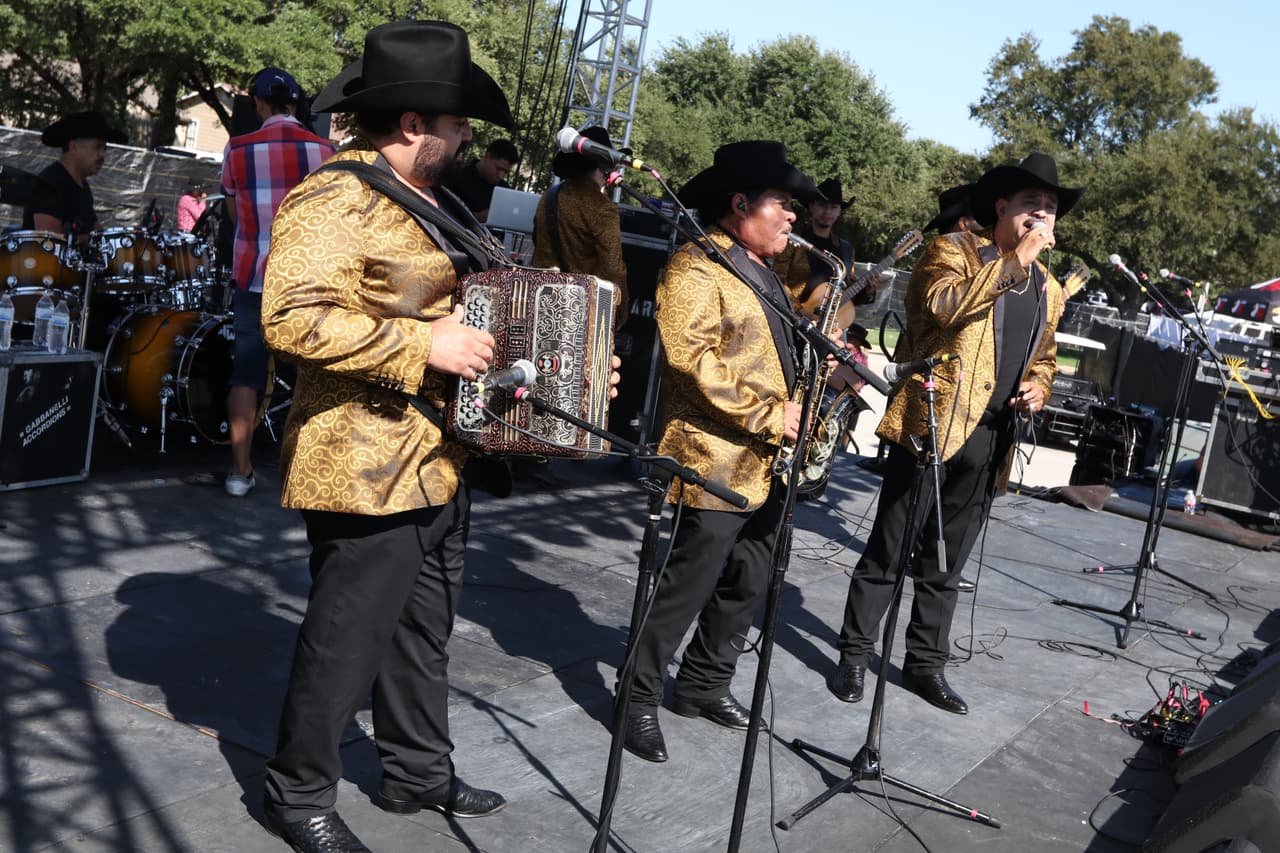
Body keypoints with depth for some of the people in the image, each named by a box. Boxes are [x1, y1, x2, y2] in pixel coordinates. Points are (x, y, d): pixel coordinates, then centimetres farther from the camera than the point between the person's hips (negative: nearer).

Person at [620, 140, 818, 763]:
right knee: (687, 587, -3)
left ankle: (703, 684, 31)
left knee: (747, 584, 16)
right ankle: (639, 701, 11)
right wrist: (769, 415, -21)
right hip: (718, 465, -10)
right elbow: (692, 359, -22)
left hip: (767, 466, 10)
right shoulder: (695, 268, -11)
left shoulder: (762, 273, 19)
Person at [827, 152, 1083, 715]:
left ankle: (925, 665, 25)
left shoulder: (1048, 289, 16)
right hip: (932, 425, -6)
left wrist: (1038, 387, 6)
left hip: (991, 440, 6)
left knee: (945, 564, 14)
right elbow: (944, 304, -23)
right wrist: (1016, 259, -18)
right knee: (888, 552, 2)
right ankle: (854, 657, 15)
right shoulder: (953, 250, -3)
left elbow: (1044, 356, 28)